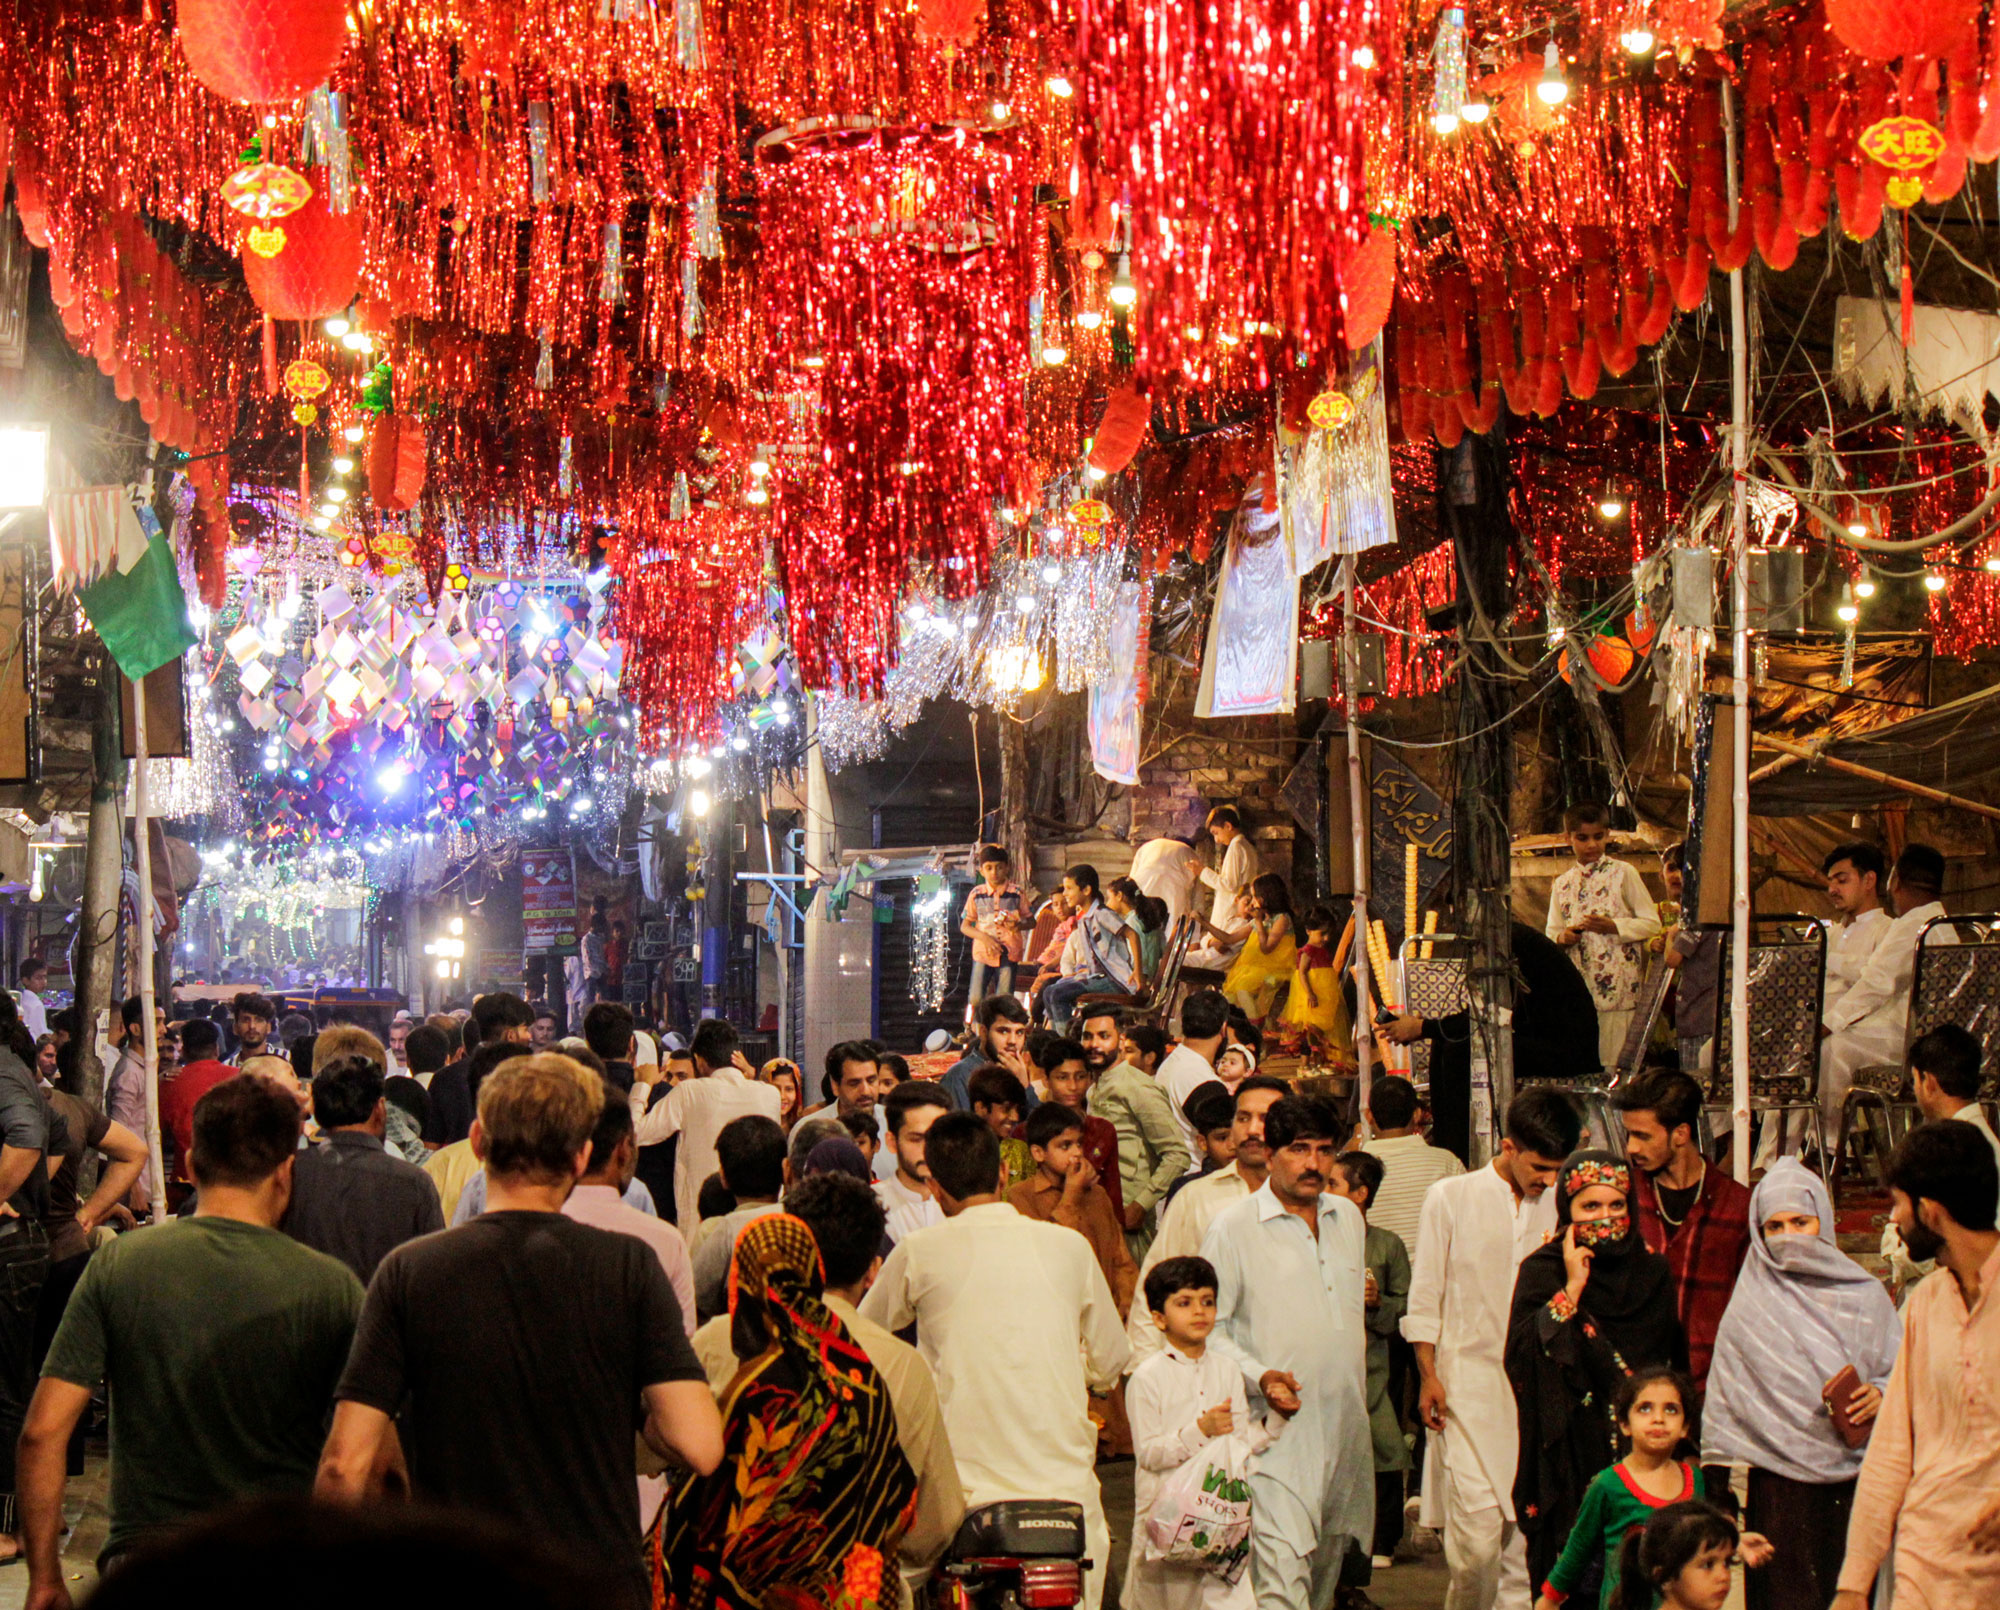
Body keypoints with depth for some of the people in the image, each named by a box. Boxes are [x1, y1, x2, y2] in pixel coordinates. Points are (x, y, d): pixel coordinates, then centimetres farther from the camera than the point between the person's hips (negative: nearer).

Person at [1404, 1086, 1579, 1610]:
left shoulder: (1555, 1207, 11)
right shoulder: (1451, 1197, 1)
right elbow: (1425, 1296, 3)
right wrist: (1428, 1376, -2)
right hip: (1468, 1384, -4)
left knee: (1528, 1519, 3)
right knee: (1478, 1520, -11)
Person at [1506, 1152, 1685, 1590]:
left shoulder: (1652, 1271, 10)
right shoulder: (1542, 1271, 0)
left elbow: (1675, 1368, 17)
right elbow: (1520, 1356, -14)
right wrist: (1572, 1289, -13)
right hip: (1571, 1458, -3)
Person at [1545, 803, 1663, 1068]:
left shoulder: (1623, 873, 3)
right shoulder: (1562, 884, 14)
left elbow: (1652, 924, 0)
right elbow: (1551, 932, 18)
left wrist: (1614, 926, -14)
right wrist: (1562, 937, -4)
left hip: (1617, 986, -4)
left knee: (1612, 1061, -5)